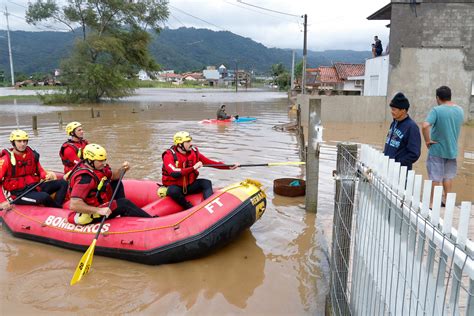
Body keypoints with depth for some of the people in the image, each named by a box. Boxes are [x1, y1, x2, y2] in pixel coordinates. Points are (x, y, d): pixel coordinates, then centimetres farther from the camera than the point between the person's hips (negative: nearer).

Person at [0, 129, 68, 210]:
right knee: (44, 197, -34)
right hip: (17, 193, -7)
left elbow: (40, 170, 19)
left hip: (35, 186, 7)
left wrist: (47, 175, -6)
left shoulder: (32, 155, 9)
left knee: (63, 183, -6)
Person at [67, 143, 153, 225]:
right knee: (124, 203, -17)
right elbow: (73, 205, -36)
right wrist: (99, 210, -37)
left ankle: (126, 217, 10)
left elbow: (113, 176, 14)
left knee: (117, 183, 14)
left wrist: (122, 169, -8)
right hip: (89, 215, -10)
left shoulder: (98, 167, -2)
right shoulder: (84, 178, -30)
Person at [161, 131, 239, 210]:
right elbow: (174, 173, -31)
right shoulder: (169, 155, -16)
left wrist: (229, 166, -7)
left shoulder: (194, 153, 0)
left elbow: (211, 162, 1)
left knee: (206, 183, -18)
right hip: (174, 186, -5)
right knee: (173, 191, -37)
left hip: (189, 185, 5)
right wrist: (193, 168, -33)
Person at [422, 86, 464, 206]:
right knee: (448, 177, 18)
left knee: (435, 178, 4)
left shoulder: (436, 110, -18)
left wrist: (427, 140, -20)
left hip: (437, 150, -5)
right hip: (452, 150, 5)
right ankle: (447, 201, 29)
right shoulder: (460, 110, 3)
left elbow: (425, 126, -31)